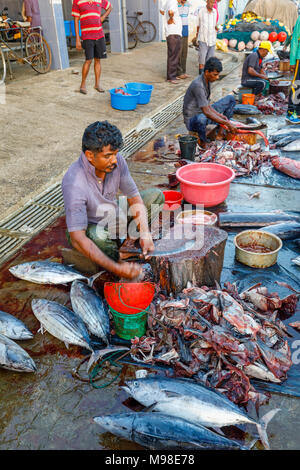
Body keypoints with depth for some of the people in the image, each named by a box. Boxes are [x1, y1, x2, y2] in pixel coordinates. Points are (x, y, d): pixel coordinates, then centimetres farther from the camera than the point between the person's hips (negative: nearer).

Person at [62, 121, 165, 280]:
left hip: (113, 216, 6)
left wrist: (145, 234, -24)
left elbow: (134, 198, -8)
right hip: (89, 227, -5)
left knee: (156, 196, -1)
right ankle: (117, 258, -6)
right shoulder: (74, 182, -36)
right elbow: (77, 239, -38)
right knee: (97, 236, -41)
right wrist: (116, 268, -43)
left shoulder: (116, 161, -19)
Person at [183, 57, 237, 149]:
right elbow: (206, 112, -32)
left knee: (230, 99, 10)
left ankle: (220, 133, 3)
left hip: (204, 114, 10)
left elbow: (207, 105, 9)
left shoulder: (208, 81, 3)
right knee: (201, 119, -47)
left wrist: (220, 115, -7)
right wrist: (227, 123, -31)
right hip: (192, 120, -10)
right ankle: (203, 142, -14)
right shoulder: (198, 85, -26)